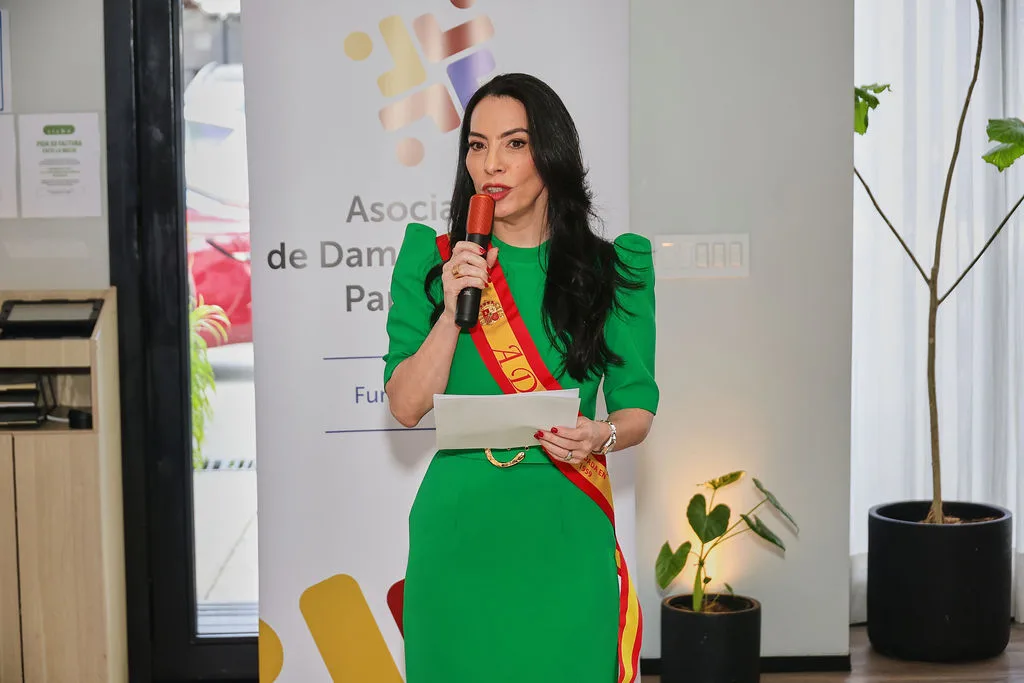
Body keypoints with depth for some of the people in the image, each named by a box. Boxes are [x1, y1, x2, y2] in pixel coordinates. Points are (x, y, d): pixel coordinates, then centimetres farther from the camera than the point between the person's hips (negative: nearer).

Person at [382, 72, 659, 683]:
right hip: (458, 528, 0)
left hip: (565, 535, 0)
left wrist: (600, 437, -16)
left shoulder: (613, 269, 2)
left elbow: (639, 410, 6)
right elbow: (406, 408, -2)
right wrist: (453, 311, -14)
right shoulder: (433, 260, 3)